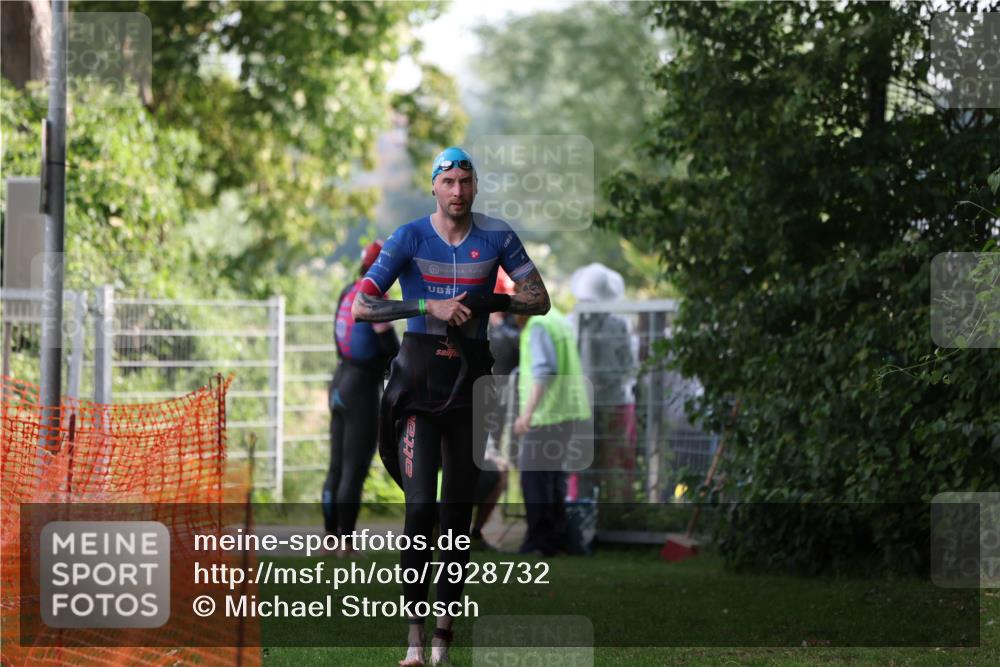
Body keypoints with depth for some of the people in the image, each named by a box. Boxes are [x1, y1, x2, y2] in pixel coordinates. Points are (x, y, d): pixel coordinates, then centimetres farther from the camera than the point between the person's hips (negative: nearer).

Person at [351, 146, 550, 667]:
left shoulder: (496, 237, 2)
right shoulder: (410, 238, -5)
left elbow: (540, 300, 5)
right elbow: (361, 305, -10)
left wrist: (487, 303, -12)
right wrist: (430, 307, -19)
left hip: (470, 379, 2)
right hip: (419, 378, -2)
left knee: (459, 510, 4)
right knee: (421, 507, -12)